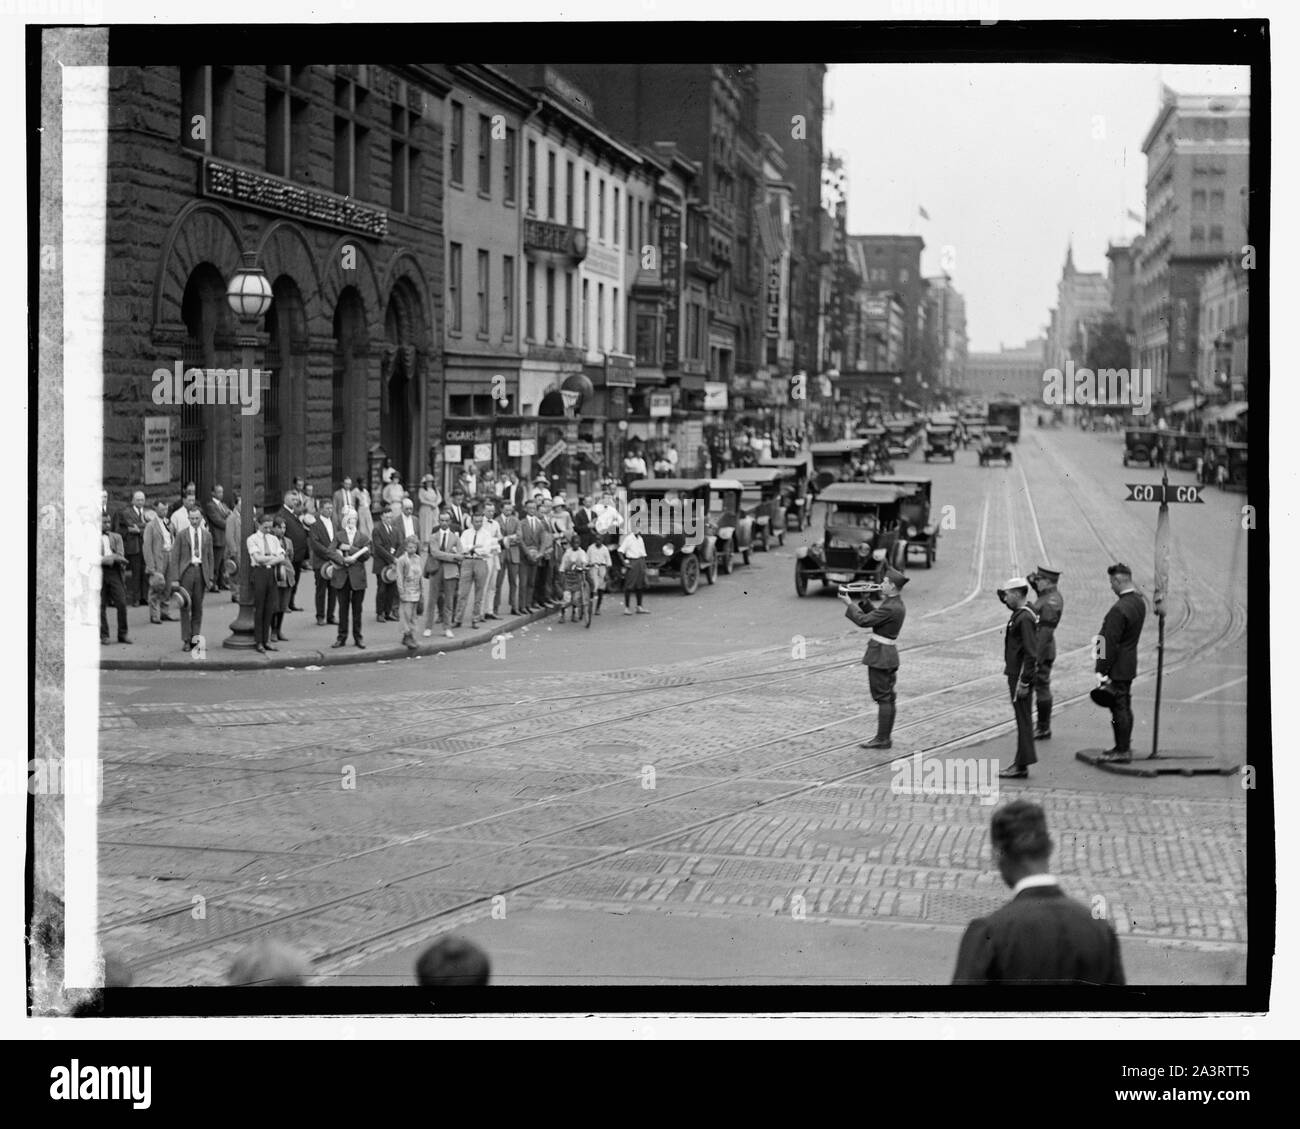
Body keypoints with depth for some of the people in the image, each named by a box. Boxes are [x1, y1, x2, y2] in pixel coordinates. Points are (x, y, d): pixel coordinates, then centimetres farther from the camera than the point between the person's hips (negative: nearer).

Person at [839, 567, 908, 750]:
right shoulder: (897, 605, 9)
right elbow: (874, 617, 17)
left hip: (880, 656, -10)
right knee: (888, 698, 14)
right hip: (889, 654, 10)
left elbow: (863, 620, -21)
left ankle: (882, 738, -1)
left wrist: (849, 604, -10)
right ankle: (886, 736, 21)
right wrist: (863, 602, 7)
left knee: (883, 697, -5)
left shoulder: (890, 608, -22)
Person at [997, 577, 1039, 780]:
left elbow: (1031, 653, -22)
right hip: (1015, 673, 10)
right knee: (1023, 719, 13)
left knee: (1023, 720, -6)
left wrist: (1024, 682, -22)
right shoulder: (1019, 614, 13)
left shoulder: (1025, 618, -18)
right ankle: (1021, 763, 19)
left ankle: (1021, 767, -3)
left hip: (1021, 676, -10)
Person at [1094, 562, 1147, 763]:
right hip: (1130, 665, 9)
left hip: (1117, 667, -9)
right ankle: (1125, 746, 26)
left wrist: (1101, 671, -18)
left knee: (1118, 708, -3)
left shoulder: (1119, 609, -23)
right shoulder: (1139, 602, 7)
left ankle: (1122, 750, 2)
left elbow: (1109, 642, -22)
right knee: (1125, 706, 17)